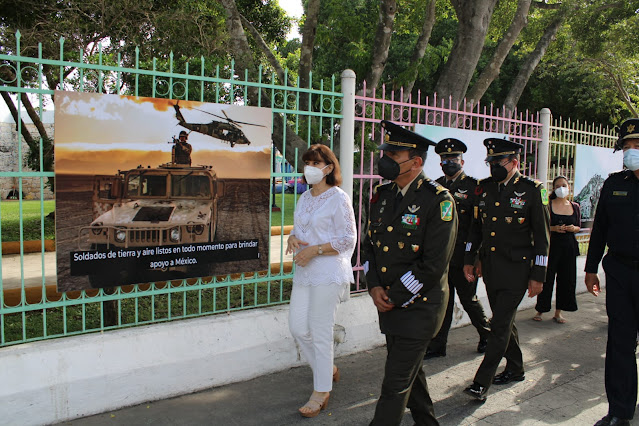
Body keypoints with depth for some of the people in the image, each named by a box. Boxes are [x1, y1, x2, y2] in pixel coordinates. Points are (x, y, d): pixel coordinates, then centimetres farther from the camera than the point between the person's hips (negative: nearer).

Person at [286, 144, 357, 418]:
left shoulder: (338, 199, -9)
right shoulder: (304, 198, 13)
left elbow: (348, 240, -12)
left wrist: (315, 250, -19)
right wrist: (293, 239, -2)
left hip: (328, 274, -8)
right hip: (303, 272, 8)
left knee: (320, 333, -1)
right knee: (297, 327, 9)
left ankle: (321, 393, 16)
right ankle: (328, 369, 33)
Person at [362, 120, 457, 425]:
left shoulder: (438, 201, -17)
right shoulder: (382, 194, 5)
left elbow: (433, 265, -20)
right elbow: (369, 243, 10)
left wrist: (395, 298, -14)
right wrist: (374, 286, -4)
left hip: (418, 307, -7)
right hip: (388, 304, 8)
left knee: (396, 385, 1)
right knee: (409, 371, 24)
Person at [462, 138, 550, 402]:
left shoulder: (532, 190, -7)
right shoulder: (483, 189, 7)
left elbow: (542, 236, -6)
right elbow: (476, 228, 15)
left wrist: (538, 276, -8)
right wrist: (469, 260, 9)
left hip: (516, 270, -6)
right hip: (490, 268, 6)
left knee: (500, 325, -5)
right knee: (504, 321, 17)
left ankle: (482, 382, 0)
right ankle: (515, 369, 35)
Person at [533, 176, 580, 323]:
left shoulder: (575, 207, 9)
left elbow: (578, 227, 14)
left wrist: (572, 228, -7)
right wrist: (554, 228, -18)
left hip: (569, 246, 4)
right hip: (551, 245, -4)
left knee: (566, 280, 6)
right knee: (546, 279, -1)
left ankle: (558, 312, 19)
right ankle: (540, 310, 14)